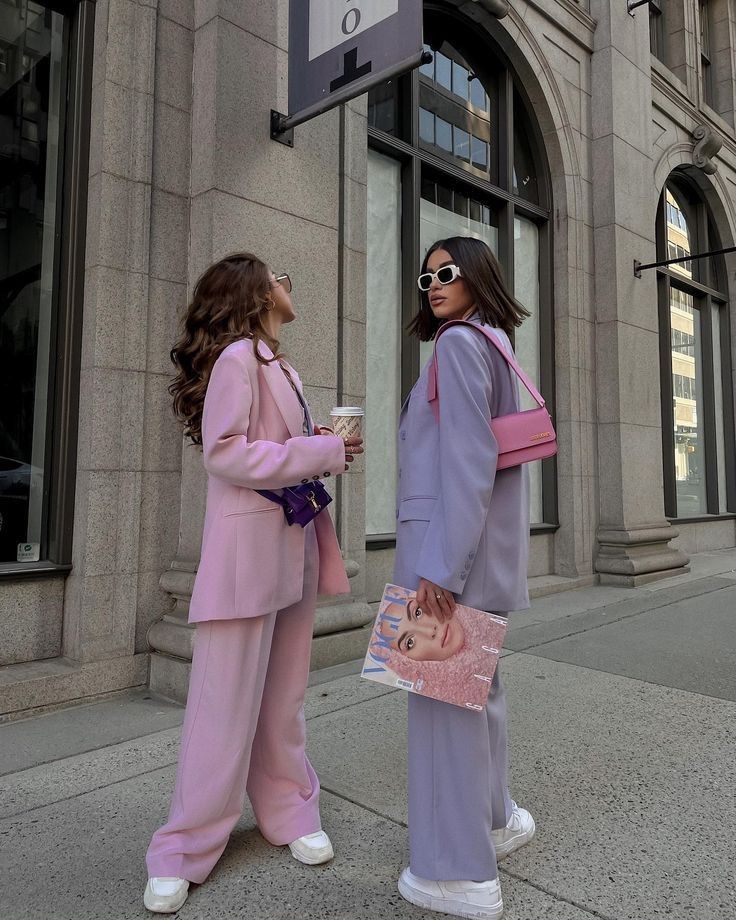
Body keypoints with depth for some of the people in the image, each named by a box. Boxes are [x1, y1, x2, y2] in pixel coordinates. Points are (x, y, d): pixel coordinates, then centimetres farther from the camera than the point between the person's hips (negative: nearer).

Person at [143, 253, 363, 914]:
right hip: (248, 547, -8)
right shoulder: (238, 356, -9)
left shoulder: (276, 364, 17)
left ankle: (290, 814, 29)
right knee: (227, 702, 0)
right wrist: (321, 452, -17)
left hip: (293, 545, 8)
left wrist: (326, 448, 1)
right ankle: (184, 852, 16)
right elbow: (224, 452, -18)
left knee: (284, 696, 14)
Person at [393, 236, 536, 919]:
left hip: (450, 538, -10)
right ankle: (495, 819, 36)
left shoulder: (459, 343, -10)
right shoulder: (499, 350, 18)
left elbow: (466, 461, -20)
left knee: (443, 692, -1)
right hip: (487, 544, 10)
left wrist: (440, 564, -21)